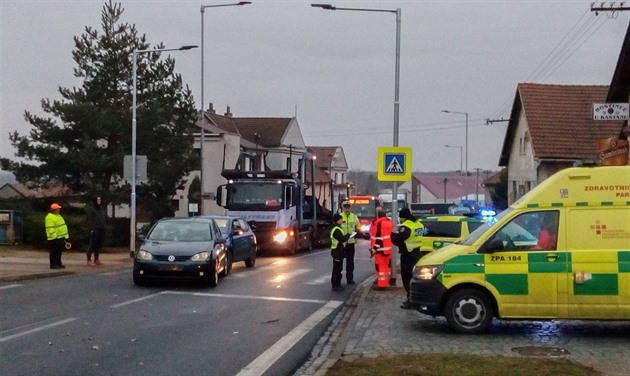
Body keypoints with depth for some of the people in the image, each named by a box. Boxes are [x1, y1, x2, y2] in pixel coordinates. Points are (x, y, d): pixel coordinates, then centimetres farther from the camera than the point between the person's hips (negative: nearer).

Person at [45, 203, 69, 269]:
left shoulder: (58, 216, 19)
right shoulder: (49, 218, -14)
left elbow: (62, 227, 25)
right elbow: (50, 229, -20)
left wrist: (65, 236, 23)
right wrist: (54, 236, -24)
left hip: (60, 237, 10)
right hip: (54, 238, -10)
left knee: (59, 251, 14)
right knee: (54, 252, -6)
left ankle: (58, 264, 21)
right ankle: (53, 265, -4)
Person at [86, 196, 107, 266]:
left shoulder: (102, 209, 18)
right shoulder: (91, 209, -2)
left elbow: (105, 218, 22)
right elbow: (89, 220, -8)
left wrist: (104, 226, 11)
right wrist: (92, 228, -17)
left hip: (102, 230, 6)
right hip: (95, 230, -6)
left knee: (99, 245, 8)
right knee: (92, 245, -7)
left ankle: (96, 259, 15)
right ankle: (89, 260, -5)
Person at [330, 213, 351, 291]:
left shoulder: (335, 228, 15)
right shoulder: (336, 229, -20)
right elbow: (342, 239, -26)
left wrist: (345, 236, 5)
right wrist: (348, 235, -11)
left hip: (337, 250, 11)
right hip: (338, 251, -11)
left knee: (336, 268, 16)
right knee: (337, 268, -7)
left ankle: (335, 284, 24)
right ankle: (336, 285, -4)